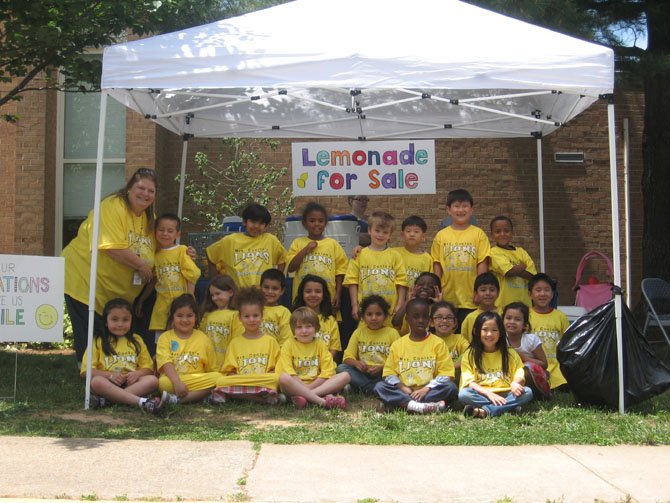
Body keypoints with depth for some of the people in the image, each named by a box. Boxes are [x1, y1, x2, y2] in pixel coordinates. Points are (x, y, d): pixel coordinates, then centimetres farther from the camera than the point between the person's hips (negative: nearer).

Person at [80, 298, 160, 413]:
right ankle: (141, 401, -43)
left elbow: (148, 368, 15)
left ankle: (105, 400, -35)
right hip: (108, 384, -3)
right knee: (96, 381, -35)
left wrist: (137, 373, -8)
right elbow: (86, 371, -1)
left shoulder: (136, 341, 19)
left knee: (152, 380, -25)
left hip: (130, 383, 3)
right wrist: (110, 375, -15)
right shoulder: (98, 342, 9)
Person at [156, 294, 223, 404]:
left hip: (198, 381, 3)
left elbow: (211, 369, 12)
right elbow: (166, 363, -8)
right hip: (172, 380, -3)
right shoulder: (165, 337, 7)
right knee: (163, 383, -35)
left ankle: (177, 399, -30)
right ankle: (202, 394, -23)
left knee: (217, 377, -27)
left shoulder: (203, 339, 12)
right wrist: (177, 382, -25)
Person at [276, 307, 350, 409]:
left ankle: (305, 396, -34)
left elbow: (327, 372, 0)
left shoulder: (320, 344, 9)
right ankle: (322, 400, -38)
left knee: (345, 376, -19)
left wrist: (310, 387, -12)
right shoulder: (289, 345, 4)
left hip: (318, 384, 3)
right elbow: (287, 372, -8)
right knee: (284, 378, -35)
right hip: (296, 385, -3)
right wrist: (302, 385, -19)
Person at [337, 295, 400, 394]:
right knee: (341, 368, -24)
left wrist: (382, 368, -20)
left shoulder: (392, 333, 4)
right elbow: (347, 357, 3)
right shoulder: (358, 332, 10)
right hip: (362, 374, 2)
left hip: (383, 374, -2)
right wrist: (356, 363, -21)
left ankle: (362, 388, -25)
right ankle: (374, 389, -25)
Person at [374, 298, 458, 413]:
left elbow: (446, 374, -2)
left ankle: (401, 403, -34)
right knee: (379, 387, -23)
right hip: (405, 391, 1)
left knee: (451, 388, -29)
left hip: (429, 390, -1)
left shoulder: (437, 343, 5)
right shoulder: (397, 345, 10)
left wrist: (426, 389, -16)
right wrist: (402, 387, -13)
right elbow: (389, 373, 7)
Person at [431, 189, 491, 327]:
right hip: (447, 299, 1)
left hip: (472, 300, -1)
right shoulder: (441, 236, 5)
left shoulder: (478, 234, 1)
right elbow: (437, 266, 7)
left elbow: (482, 265, 0)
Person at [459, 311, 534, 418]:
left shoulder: (510, 353, 13)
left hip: (506, 395, 2)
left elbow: (519, 374, 4)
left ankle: (485, 411, -32)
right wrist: (489, 394, -20)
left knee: (527, 392, -26)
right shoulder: (470, 355, 7)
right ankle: (510, 407, -33)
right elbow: (469, 381, -4)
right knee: (463, 394, -31)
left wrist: (515, 383, -22)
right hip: (482, 395, -2)